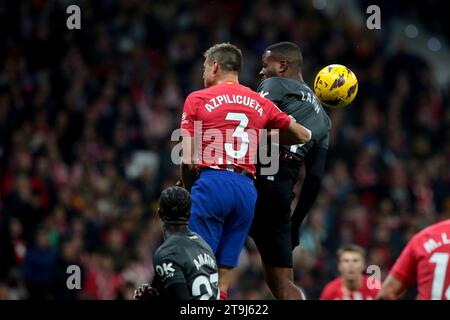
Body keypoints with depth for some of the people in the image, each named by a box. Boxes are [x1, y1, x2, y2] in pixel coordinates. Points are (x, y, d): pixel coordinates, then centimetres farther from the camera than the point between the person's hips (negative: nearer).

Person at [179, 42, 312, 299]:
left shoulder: (198, 99, 6)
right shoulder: (260, 103, 16)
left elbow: (187, 159, 0)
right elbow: (303, 136, 24)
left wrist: (190, 189, 16)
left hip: (212, 181, -4)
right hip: (247, 187, 4)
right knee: (224, 275, 6)